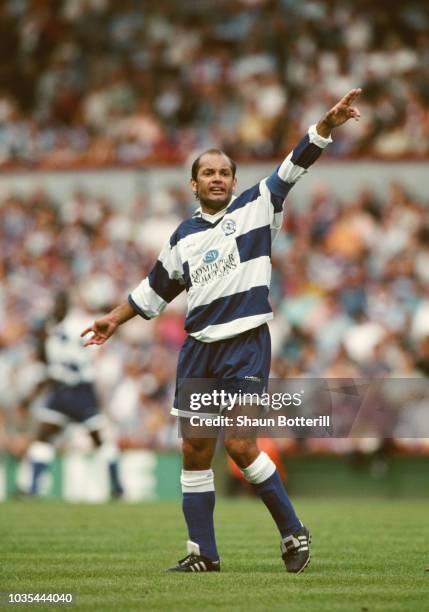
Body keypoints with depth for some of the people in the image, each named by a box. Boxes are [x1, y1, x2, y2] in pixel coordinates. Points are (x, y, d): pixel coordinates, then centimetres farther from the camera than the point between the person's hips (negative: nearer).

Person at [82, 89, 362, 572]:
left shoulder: (256, 207, 3)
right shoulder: (184, 236, 14)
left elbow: (293, 166, -7)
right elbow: (157, 287, 27)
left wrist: (327, 124, -19)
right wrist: (115, 319, 30)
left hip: (246, 343, -5)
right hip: (198, 347, 5)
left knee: (239, 445, -15)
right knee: (195, 451, 2)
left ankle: (293, 533, 0)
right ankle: (202, 554, 9)